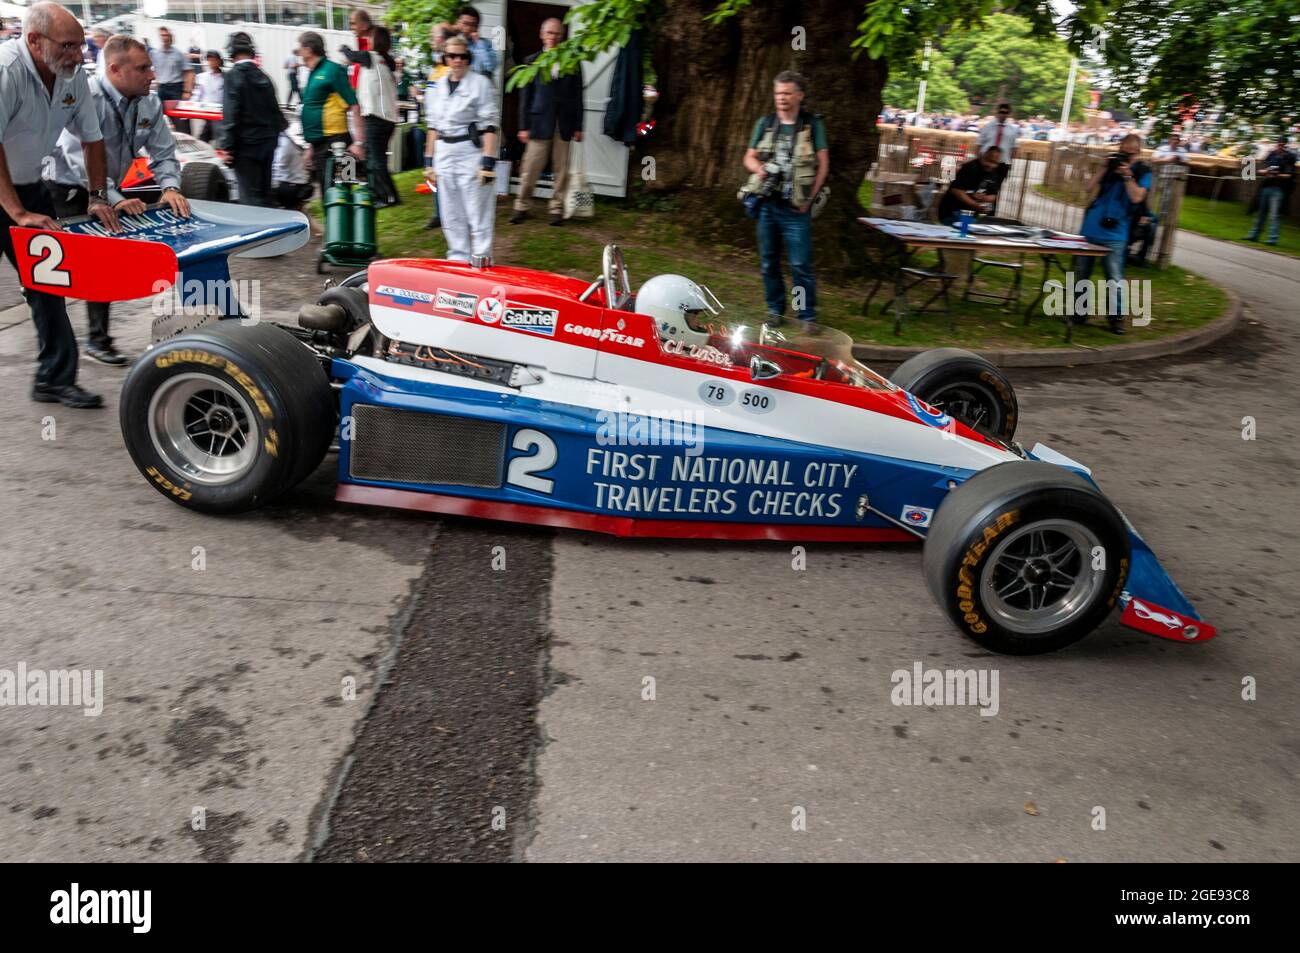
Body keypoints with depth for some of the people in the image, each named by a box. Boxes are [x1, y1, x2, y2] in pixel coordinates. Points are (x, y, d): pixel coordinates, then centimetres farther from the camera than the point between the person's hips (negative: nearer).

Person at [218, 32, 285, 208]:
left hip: (246, 144, -7)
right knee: (264, 195, 14)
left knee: (250, 198, -6)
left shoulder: (233, 76, -9)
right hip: (267, 142, 7)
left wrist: (227, 147, -13)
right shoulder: (263, 76, 9)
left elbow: (230, 115, -15)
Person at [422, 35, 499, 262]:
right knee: (451, 213, 10)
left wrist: (488, 162, -16)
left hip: (471, 151, -6)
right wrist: (428, 161, 13)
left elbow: (490, 126, -9)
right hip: (444, 153, 6)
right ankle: (458, 258, 20)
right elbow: (433, 126, 16)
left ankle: (481, 260, 3)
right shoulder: (436, 86, 12)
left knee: (477, 210, -4)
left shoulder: (480, 83, -5)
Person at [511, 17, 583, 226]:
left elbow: (577, 96, 7)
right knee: (530, 169, 0)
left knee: (560, 170, 4)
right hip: (540, 123, -1)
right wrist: (524, 126, 0)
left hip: (564, 125, 1)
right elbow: (525, 96, 5)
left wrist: (578, 127, 2)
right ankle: (522, 207, 12)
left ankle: (557, 210, 13)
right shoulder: (532, 61, 6)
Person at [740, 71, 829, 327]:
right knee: (768, 262, 9)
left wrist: (810, 198, -6)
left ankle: (808, 316, 0)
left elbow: (823, 164, 1)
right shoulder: (765, 123, 9)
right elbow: (749, 157, 14)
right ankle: (775, 308, 22)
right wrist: (758, 167, -10)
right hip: (766, 203, 4)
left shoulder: (813, 124, 1)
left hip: (795, 208, -3)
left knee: (801, 265, -7)